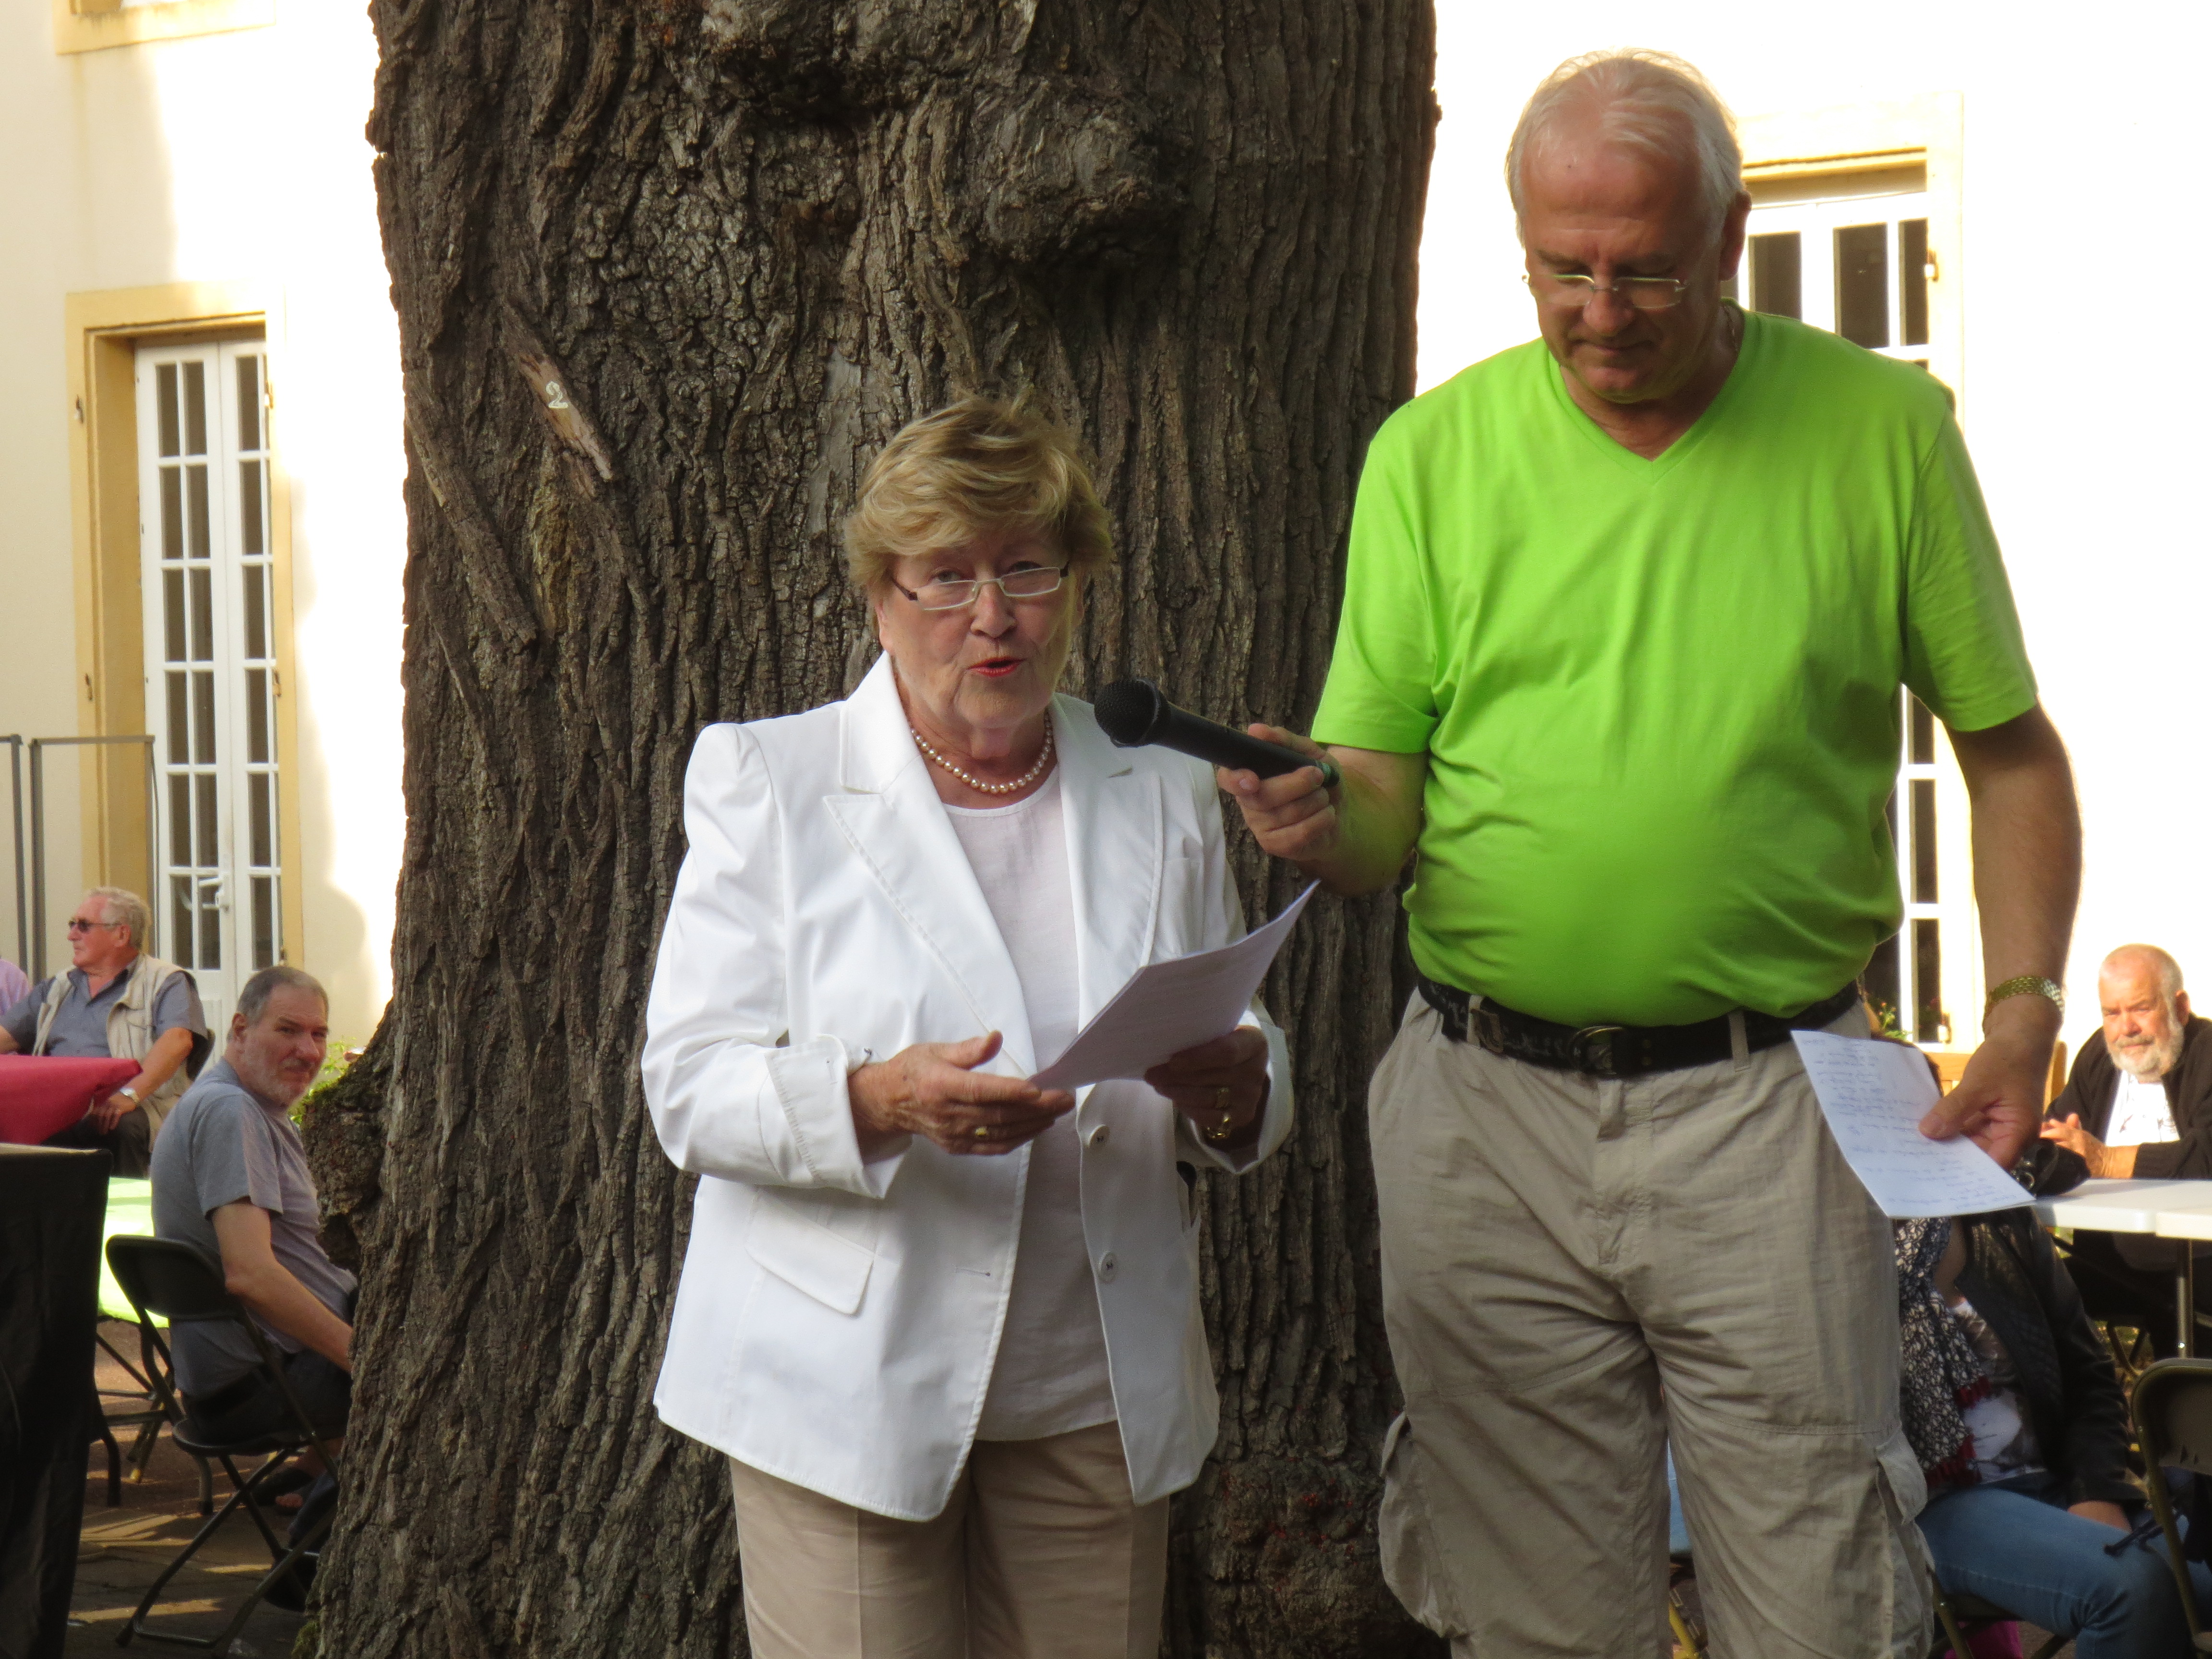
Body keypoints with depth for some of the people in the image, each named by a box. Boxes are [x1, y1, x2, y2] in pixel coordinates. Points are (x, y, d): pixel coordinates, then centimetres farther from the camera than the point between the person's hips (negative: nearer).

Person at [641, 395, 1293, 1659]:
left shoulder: (1167, 799, 12)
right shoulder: (769, 785, 2)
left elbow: (1255, 1096, 14)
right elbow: (693, 1087, -5)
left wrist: (1229, 1090, -11)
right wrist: (880, 1102, -25)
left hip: (1097, 1398, 3)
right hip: (845, 1393, -3)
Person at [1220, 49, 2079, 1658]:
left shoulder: (1883, 427, 2)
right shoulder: (1432, 453, 6)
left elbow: (2012, 752, 8)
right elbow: (1384, 789, 6)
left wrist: (2024, 1008, -5)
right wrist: (1326, 821, -18)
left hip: (1768, 1106, -1)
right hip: (1486, 1109, 2)